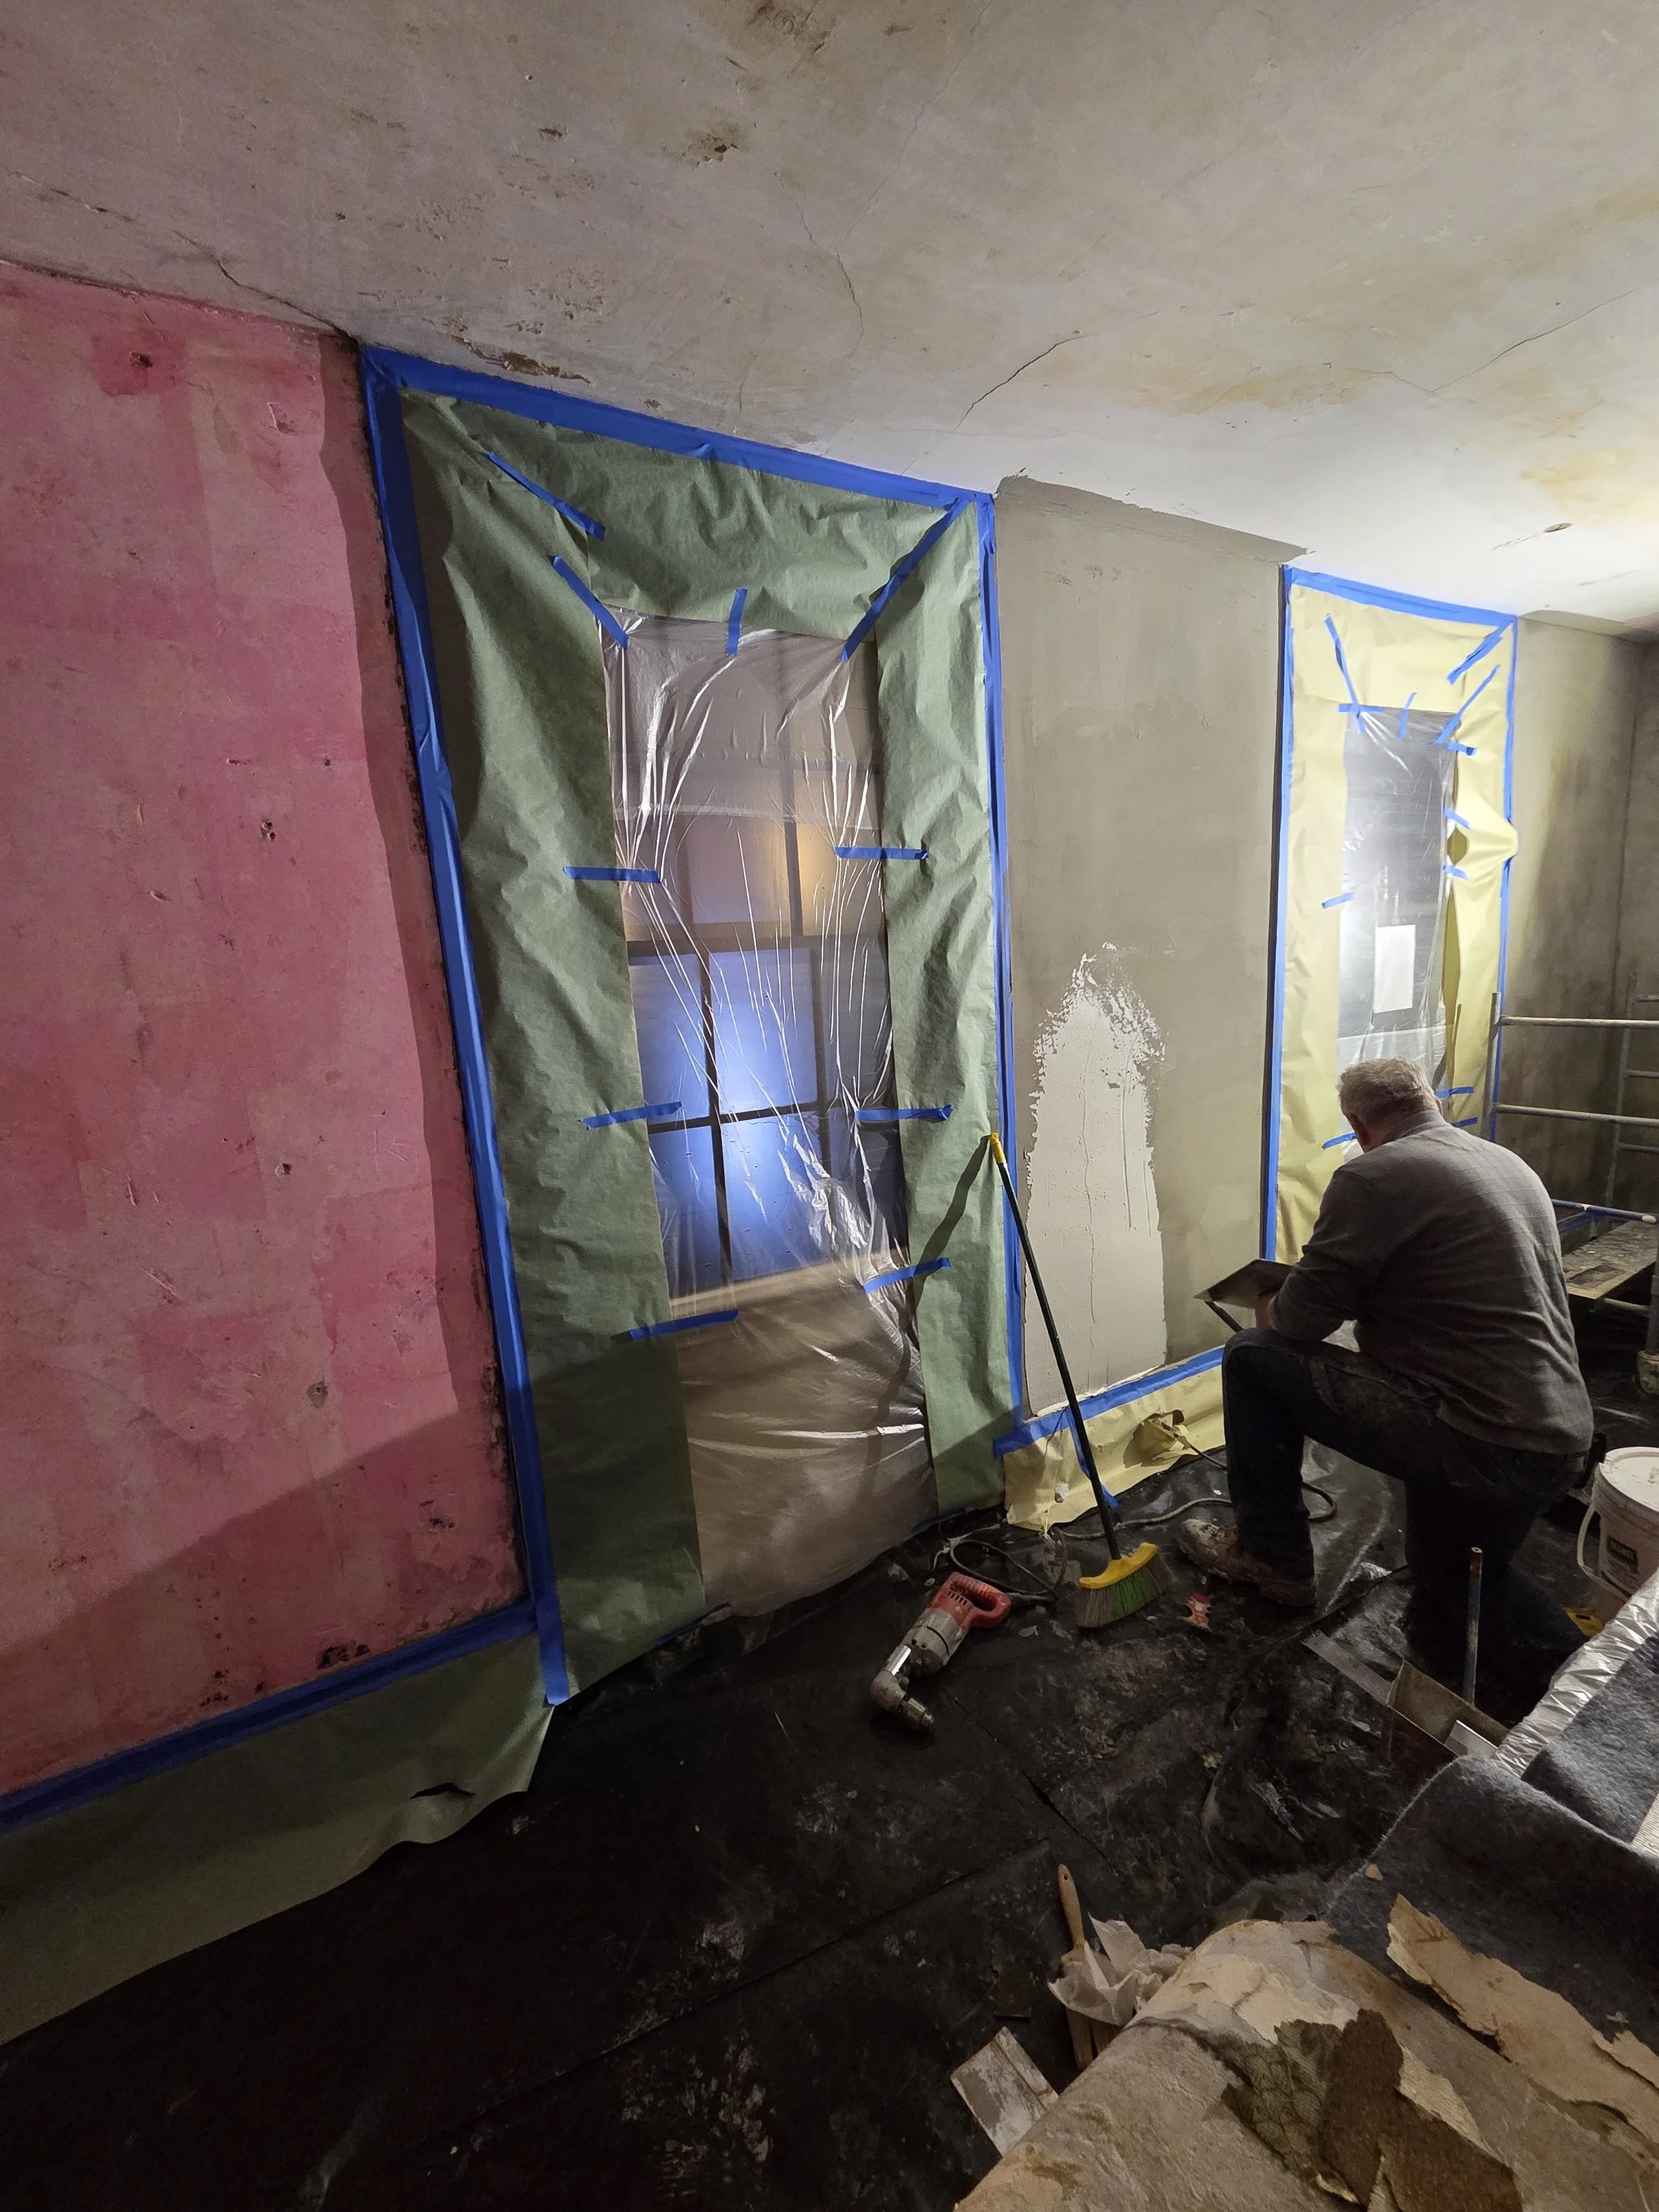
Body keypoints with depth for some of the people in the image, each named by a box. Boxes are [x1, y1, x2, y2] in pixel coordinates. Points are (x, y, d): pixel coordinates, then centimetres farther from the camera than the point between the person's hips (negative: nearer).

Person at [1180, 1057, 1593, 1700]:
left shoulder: (1373, 1175, -15)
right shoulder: (1514, 1167, 12)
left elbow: (1302, 1318, -13)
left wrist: (1269, 1310, 8)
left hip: (1469, 1438, -9)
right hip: (1558, 1446, 9)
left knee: (1254, 1357, 1)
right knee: (1446, 1574, 33)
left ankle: (1273, 1553, 14)